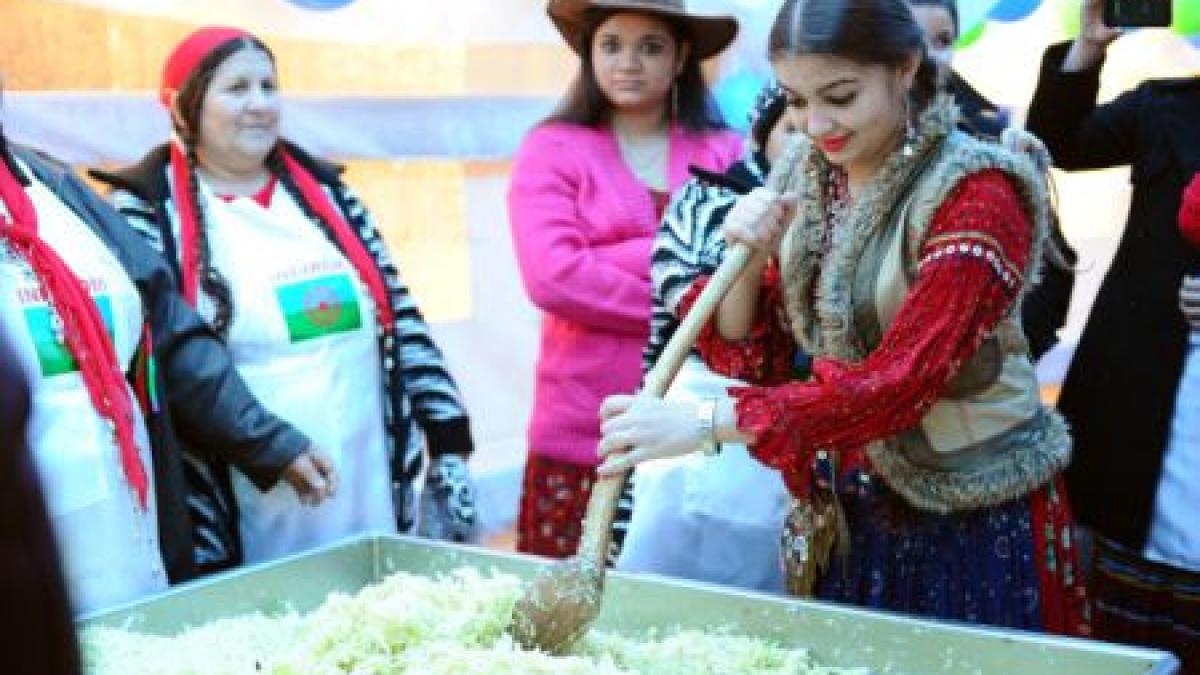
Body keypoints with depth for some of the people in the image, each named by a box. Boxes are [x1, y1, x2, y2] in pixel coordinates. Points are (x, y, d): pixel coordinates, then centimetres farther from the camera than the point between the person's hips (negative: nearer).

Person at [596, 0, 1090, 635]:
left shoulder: (977, 194, -19)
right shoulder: (800, 176, 0)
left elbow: (902, 380, -30)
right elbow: (748, 356, 2)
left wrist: (703, 422, -36)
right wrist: (745, 257, -18)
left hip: (976, 528, -5)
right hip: (842, 518, 5)